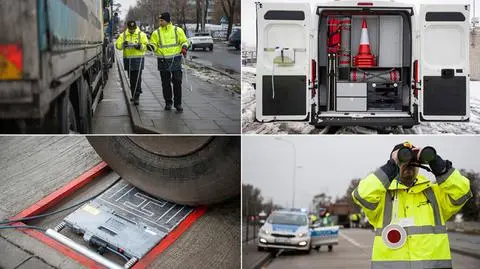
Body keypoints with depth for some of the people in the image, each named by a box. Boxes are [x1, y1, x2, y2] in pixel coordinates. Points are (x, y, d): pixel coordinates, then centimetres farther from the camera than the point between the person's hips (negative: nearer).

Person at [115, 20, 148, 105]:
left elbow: (146, 46, -3)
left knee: (137, 79, -9)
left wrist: (140, 46, -23)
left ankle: (136, 97, -7)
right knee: (131, 79, 11)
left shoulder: (141, 35, 0)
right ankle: (134, 95, 24)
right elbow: (118, 45, -1)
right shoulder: (123, 35, 8)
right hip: (128, 59, 4)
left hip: (138, 59, -3)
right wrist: (123, 44, -21)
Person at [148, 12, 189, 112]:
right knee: (166, 83, 7)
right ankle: (168, 102, 18)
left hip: (176, 60, -1)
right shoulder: (156, 33, 4)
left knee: (177, 82, -1)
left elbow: (184, 41, 10)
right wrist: (151, 47, -16)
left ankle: (178, 103, 6)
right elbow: (154, 45, 6)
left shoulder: (177, 30, 2)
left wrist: (184, 47, -9)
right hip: (163, 61, 1)